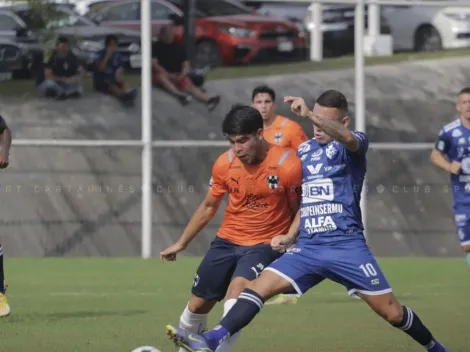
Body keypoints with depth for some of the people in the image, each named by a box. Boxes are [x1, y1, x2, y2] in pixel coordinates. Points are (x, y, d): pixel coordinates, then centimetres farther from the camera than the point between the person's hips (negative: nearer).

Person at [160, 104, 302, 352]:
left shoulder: (287, 166, -18)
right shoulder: (225, 164, -5)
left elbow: (299, 211, -2)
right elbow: (208, 207, 12)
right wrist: (181, 244, 17)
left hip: (264, 245, -5)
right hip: (227, 241, 5)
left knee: (235, 298, -29)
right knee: (197, 306, 10)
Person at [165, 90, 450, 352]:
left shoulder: (354, 144, -2)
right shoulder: (304, 150, 16)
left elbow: (348, 138, -29)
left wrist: (309, 114, -43)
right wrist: (290, 236, 12)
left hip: (347, 246, -5)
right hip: (308, 248, 5)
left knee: (391, 311, -4)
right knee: (259, 287, -13)